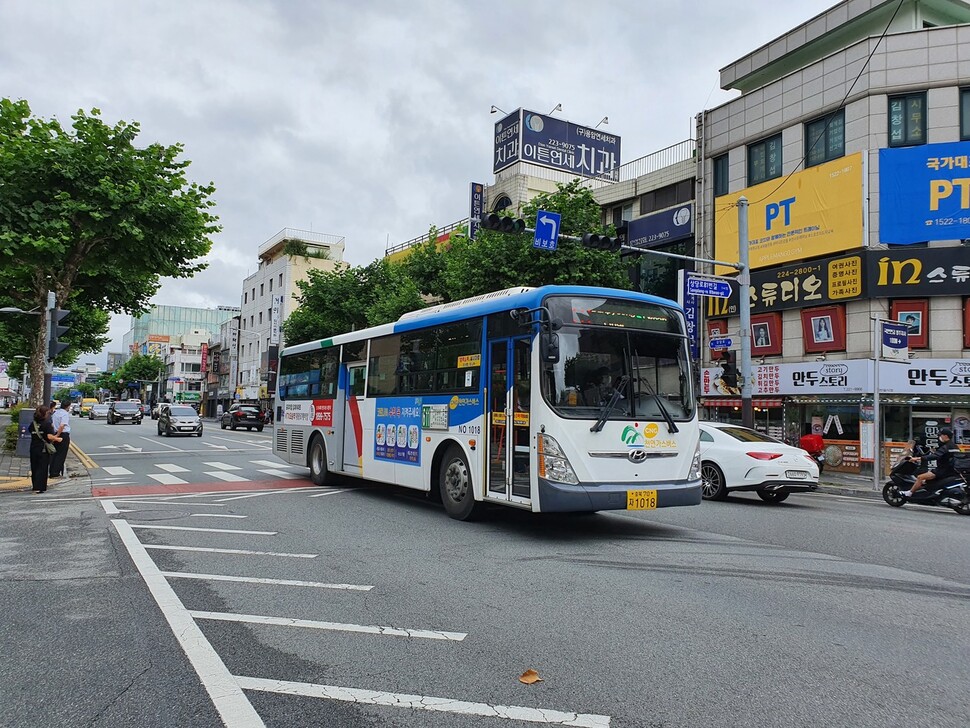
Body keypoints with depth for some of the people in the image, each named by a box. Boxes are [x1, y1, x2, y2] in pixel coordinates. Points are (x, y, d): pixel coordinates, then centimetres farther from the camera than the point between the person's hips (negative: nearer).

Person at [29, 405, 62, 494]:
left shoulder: (33, 424, 6)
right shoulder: (47, 423, -12)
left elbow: (32, 434, 14)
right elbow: (50, 436, -19)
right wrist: (57, 439, -2)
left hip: (33, 449, 5)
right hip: (43, 449, -5)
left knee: (34, 467, 14)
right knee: (42, 468, 0)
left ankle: (35, 486, 22)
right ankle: (40, 488, -1)